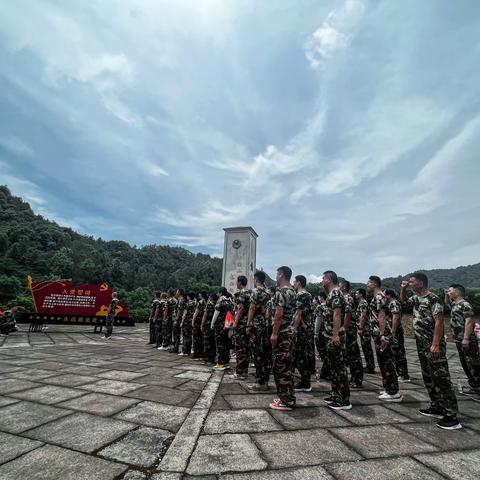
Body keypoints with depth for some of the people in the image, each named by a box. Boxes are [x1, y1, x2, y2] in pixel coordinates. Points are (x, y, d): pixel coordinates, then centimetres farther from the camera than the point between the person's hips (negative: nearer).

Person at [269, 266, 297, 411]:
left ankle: (286, 401, 6)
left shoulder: (281, 292, -16)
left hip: (281, 333, -9)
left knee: (280, 367, -1)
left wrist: (274, 333, -18)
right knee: (287, 366, 15)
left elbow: (278, 314, -21)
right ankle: (288, 397, 24)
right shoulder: (293, 291, 13)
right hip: (290, 331, 10)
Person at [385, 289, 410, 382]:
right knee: (396, 353, 16)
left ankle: (405, 376, 4)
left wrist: (393, 332, -23)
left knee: (399, 354, -4)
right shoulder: (391, 303, 15)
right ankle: (400, 374, 26)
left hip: (395, 332, -10)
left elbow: (395, 318, -24)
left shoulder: (394, 303, -16)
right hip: (393, 332, 10)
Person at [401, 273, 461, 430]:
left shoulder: (433, 299, -15)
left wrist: (435, 345, -24)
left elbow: (439, 322, -20)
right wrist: (403, 288, 11)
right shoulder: (416, 298, 9)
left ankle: (452, 416, 2)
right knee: (428, 378, 15)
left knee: (441, 379, -5)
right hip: (422, 345, 9)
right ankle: (437, 407, 27)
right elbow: (403, 300, 31)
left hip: (434, 346, -9)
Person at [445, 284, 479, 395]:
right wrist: (446, 295, 18)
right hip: (459, 340, 9)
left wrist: (466, 339, -24)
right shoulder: (454, 304, 13)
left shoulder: (465, 305, -14)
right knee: (465, 365, 14)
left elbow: (469, 322, -21)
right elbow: (446, 302, 37)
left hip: (467, 341, -9)